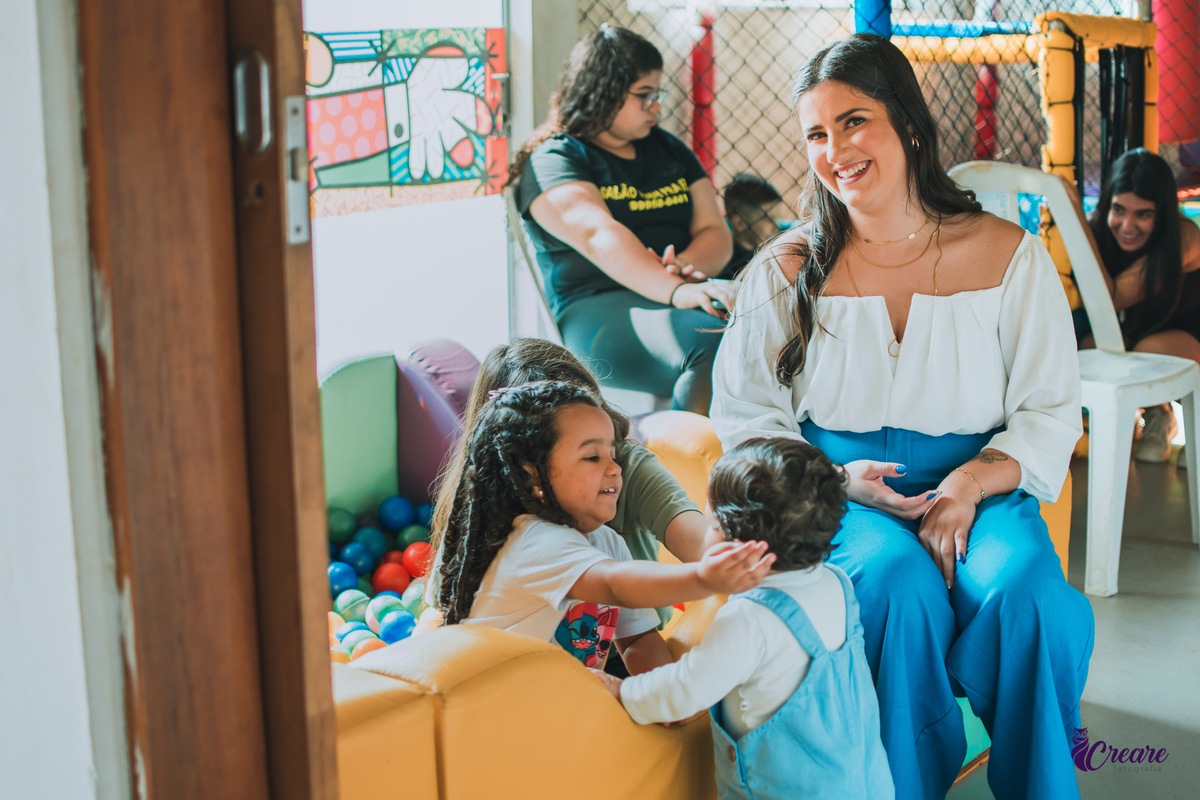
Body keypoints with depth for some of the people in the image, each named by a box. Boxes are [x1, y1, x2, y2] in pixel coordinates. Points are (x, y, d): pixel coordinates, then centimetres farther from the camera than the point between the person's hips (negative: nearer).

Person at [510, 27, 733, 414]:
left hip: (681, 291, 6)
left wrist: (685, 265, -11)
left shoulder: (668, 149, 21)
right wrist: (674, 290, -33)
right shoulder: (553, 161, 1)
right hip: (598, 309, -5)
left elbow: (715, 232, 14)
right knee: (710, 338, -35)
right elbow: (598, 236, -18)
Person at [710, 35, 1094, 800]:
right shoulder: (786, 270, 1)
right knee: (898, 578, -32)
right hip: (838, 502, 0)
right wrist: (838, 478, -13)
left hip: (980, 495, 1)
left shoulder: (1010, 256, 1)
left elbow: (1051, 415, 3)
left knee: (1023, 587, -29)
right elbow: (746, 419, 5)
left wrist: (970, 484, -15)